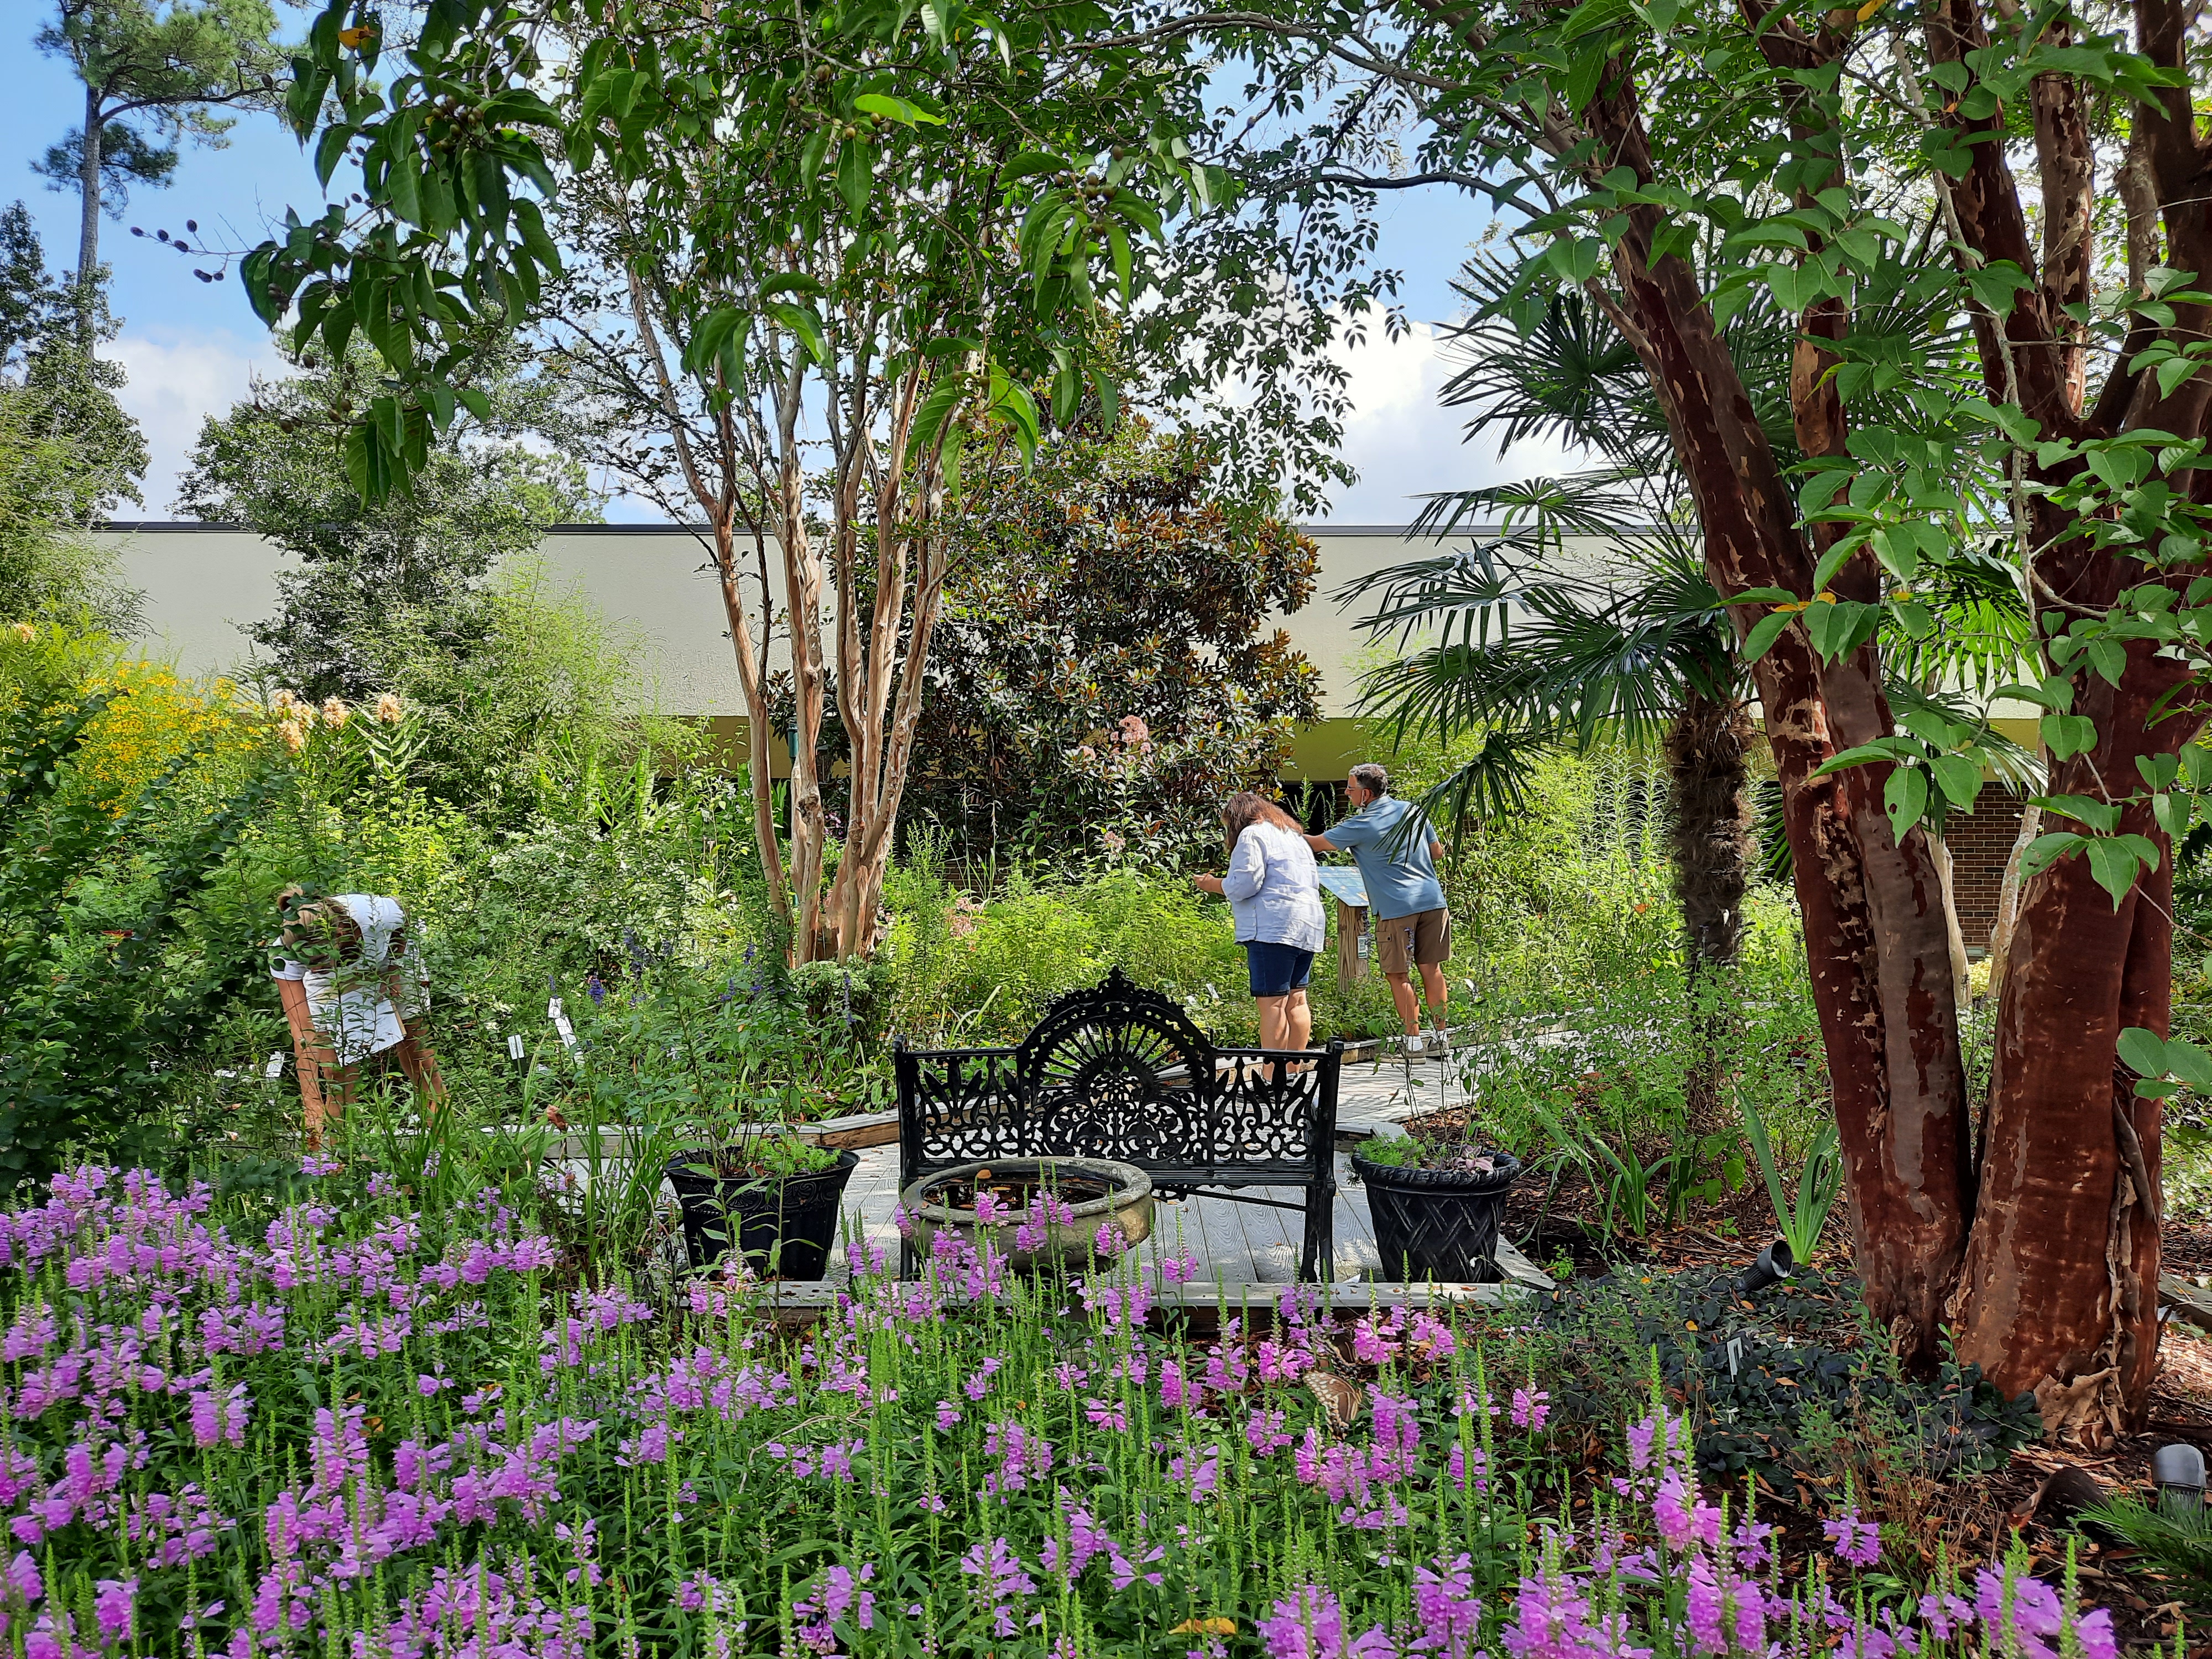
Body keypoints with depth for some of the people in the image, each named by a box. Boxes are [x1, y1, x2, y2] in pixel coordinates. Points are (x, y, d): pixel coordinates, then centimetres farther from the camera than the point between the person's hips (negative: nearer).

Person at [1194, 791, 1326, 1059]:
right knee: (1295, 1000, 12)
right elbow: (1314, 881, 26)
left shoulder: (1251, 834, -1)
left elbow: (1245, 884, -10)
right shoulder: (1295, 836, 25)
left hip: (1273, 927, -9)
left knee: (1272, 1004, -9)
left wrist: (1212, 884, 5)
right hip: (1309, 926, 9)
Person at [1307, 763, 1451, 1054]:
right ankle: (1442, 1035, 15)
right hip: (1432, 900, 6)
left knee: (1398, 975, 2)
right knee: (1431, 968, 11)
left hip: (1396, 908, -6)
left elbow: (1317, 843, -1)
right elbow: (1437, 851, 16)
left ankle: (1414, 1039, 3)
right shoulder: (1413, 810, 9)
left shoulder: (1362, 825, -9)